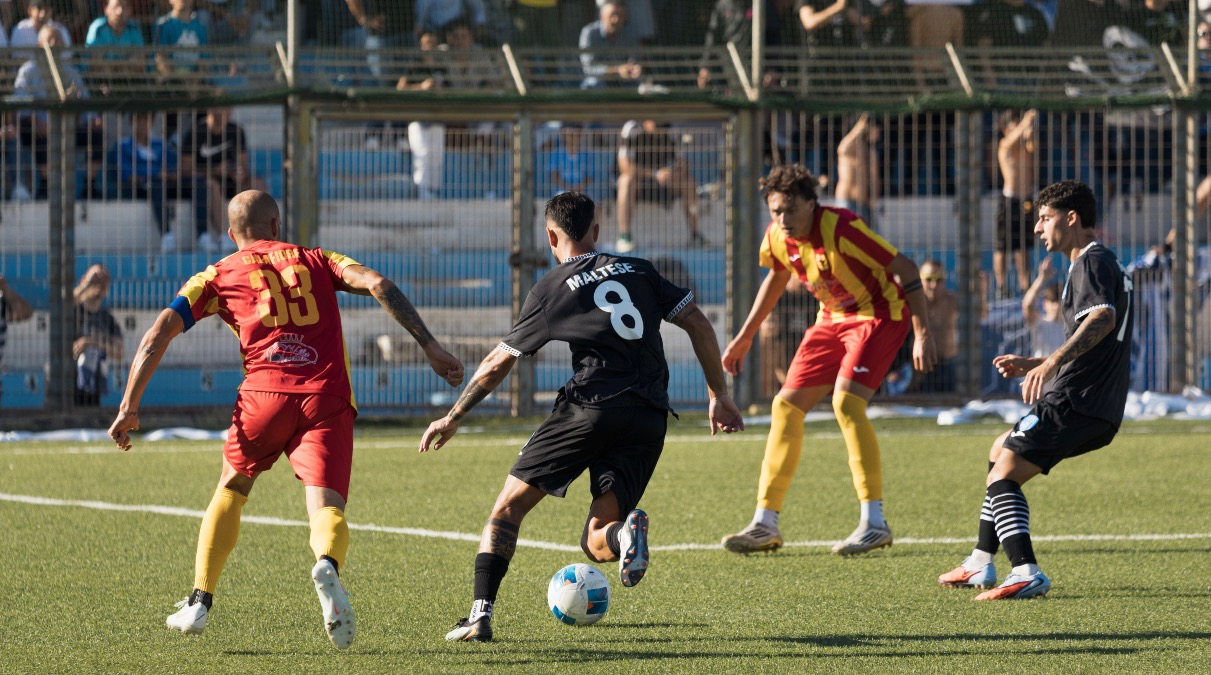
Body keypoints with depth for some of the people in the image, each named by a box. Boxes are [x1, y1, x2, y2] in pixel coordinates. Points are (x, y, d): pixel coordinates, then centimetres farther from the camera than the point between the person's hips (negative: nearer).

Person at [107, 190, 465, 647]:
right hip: (328, 400, 0)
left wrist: (130, 406, 10)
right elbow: (377, 284, 6)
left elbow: (160, 331, 9)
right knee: (327, 508, -7)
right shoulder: (316, 261, 23)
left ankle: (199, 604, 20)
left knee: (231, 490, 24)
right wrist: (429, 346, 3)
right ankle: (327, 565, -42)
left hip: (265, 394, 0)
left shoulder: (219, 275, 20)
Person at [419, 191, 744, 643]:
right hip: (648, 420, 4)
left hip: (589, 407, -4)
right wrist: (719, 396, 20)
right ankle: (623, 533, -30)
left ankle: (481, 613, -6)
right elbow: (698, 324, 13)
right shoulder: (639, 271, 19)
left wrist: (453, 418, 26)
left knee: (510, 504, 8)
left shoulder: (550, 290, 10)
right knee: (595, 544, 6)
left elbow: (496, 366, 15)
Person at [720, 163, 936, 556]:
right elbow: (777, 277, 17)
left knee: (846, 401, -26)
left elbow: (904, 268, -23)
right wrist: (744, 338, 22)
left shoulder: (841, 228, -28)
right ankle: (765, 525, 7)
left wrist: (923, 334, -27)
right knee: (786, 406, 1)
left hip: (879, 313, -8)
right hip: (833, 317, 8)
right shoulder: (777, 236, -6)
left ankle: (874, 522, -22)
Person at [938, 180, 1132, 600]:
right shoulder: (1103, 264, 25)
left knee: (1003, 477, -16)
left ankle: (1026, 574, -31)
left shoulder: (1092, 263, -9)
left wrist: (1052, 362, -41)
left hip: (1074, 402, -11)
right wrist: (1032, 365, 28)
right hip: (1100, 412, 11)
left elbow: (1102, 318, -30)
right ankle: (980, 566, 30)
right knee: (1001, 452, 27)